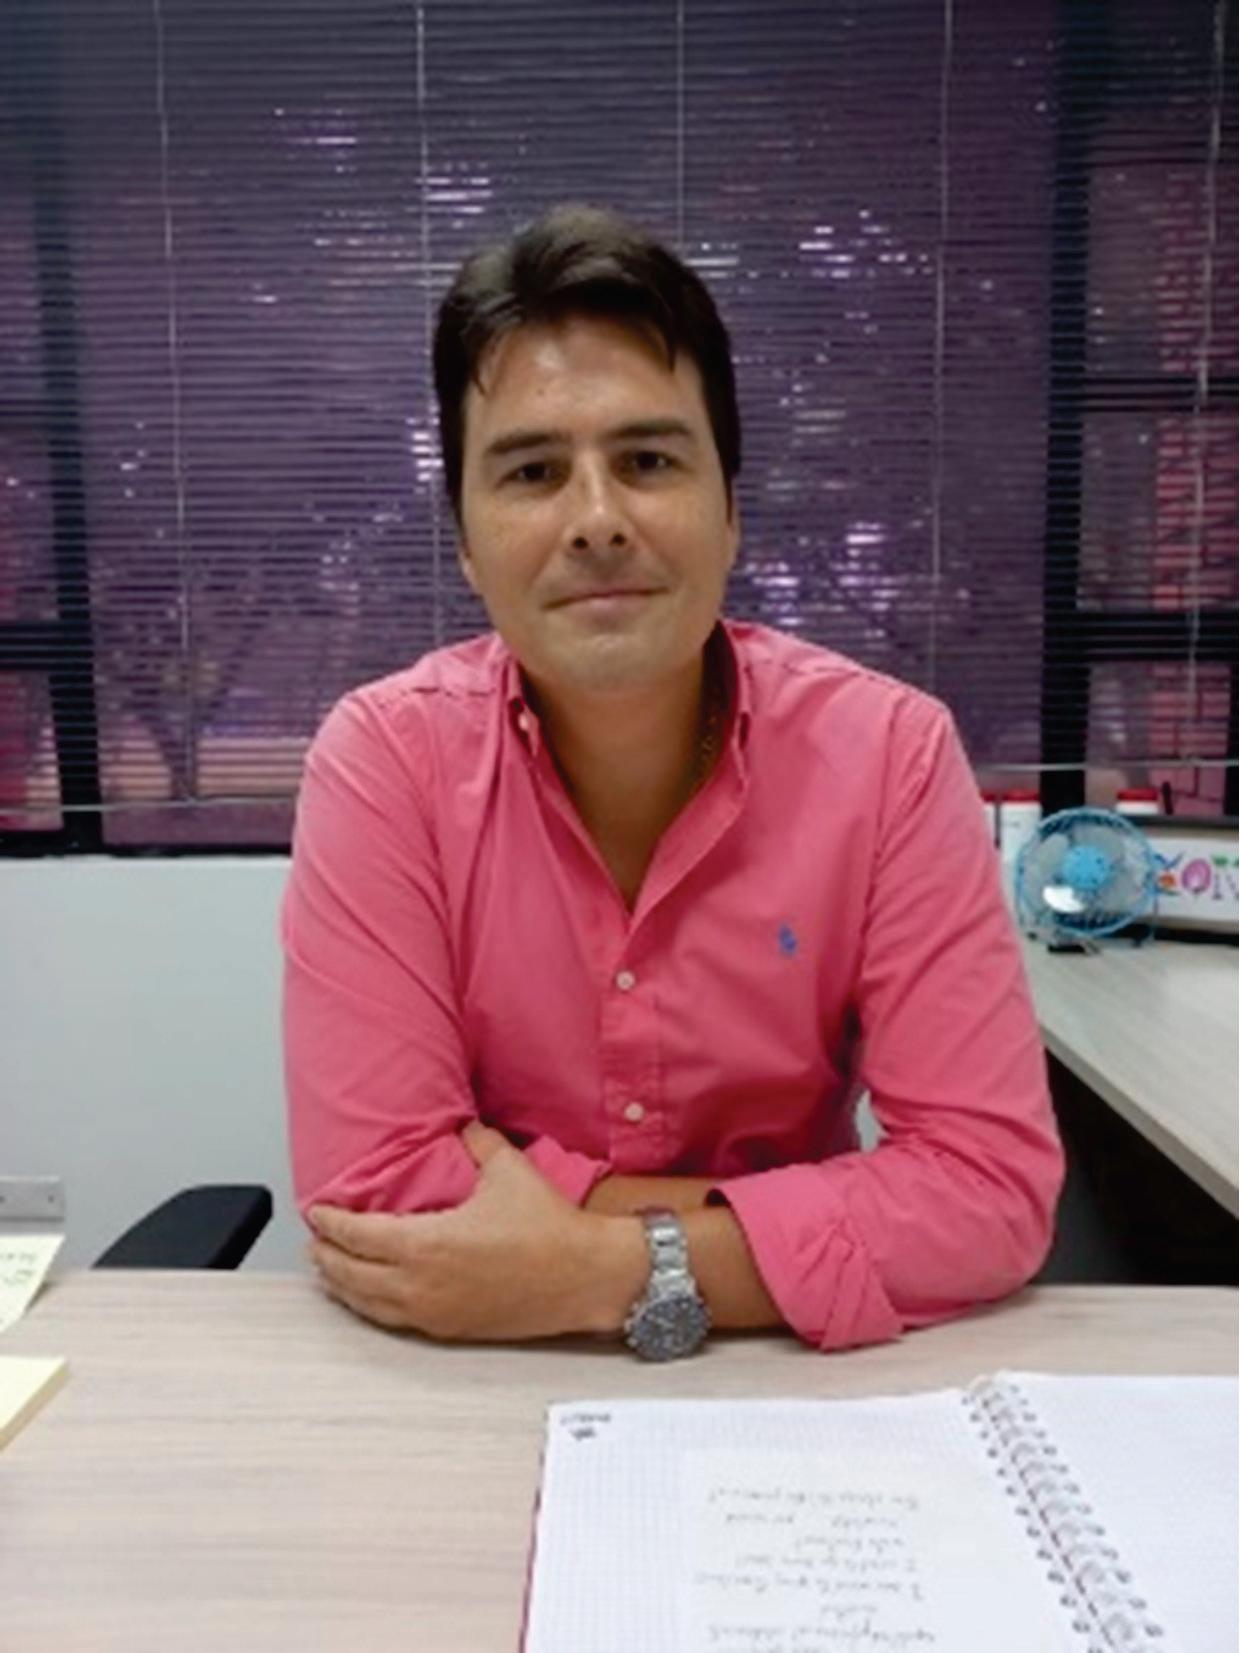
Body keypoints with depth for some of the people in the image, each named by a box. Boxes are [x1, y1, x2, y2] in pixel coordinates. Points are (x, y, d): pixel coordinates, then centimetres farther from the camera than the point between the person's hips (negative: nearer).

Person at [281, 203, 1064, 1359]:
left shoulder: (889, 751, -13)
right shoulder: (383, 758, -14)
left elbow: (991, 1183, -16)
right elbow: (378, 1194, -19)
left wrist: (611, 1265, -24)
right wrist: (819, 1217, -19)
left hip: (794, 1373, 2)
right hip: (472, 1372, -1)